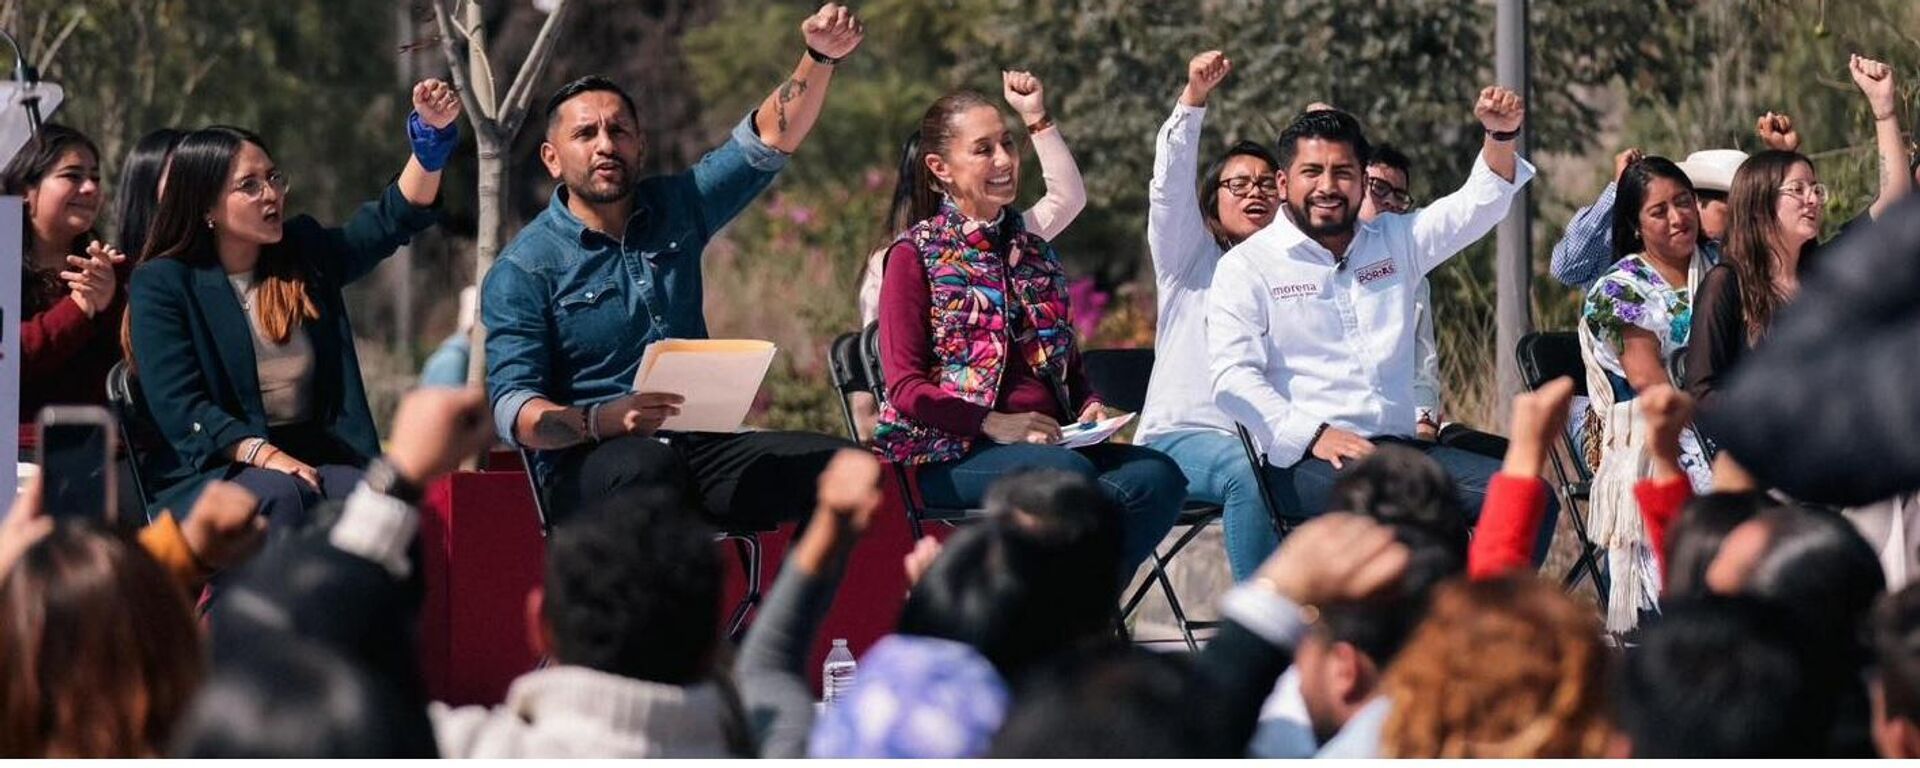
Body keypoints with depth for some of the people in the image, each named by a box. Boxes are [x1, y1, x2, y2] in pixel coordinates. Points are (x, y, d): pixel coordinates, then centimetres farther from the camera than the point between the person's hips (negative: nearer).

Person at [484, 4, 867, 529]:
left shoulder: (675, 211, 16)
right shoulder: (524, 269, 0)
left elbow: (770, 139, 14)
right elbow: (513, 408, -9)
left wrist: (820, 58, -6)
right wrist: (603, 420, -29)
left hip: (698, 447, 5)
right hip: (587, 464, -5)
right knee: (647, 464, -41)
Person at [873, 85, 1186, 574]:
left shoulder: (1033, 253, 23)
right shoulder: (916, 256, 3)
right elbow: (905, 387, -5)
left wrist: (1089, 406, 4)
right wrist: (994, 424, -18)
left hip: (1047, 438, 6)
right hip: (949, 453, -6)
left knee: (1157, 477, -22)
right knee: (1067, 473, -36)